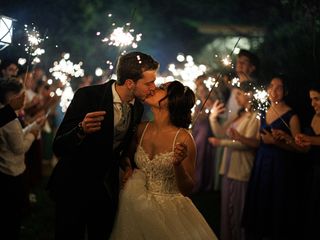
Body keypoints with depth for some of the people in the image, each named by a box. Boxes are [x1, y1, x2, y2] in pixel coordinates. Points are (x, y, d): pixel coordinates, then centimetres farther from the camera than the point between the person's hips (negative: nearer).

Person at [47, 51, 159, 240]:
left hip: (108, 190, 5)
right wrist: (81, 130, -42)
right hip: (74, 187, -5)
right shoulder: (88, 96, -21)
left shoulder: (138, 108, -3)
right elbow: (58, 148, -24)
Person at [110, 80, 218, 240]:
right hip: (139, 209, 3)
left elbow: (187, 190, -14)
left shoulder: (183, 138, -17)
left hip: (169, 212, -3)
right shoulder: (142, 129, -4)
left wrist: (178, 164, -31)